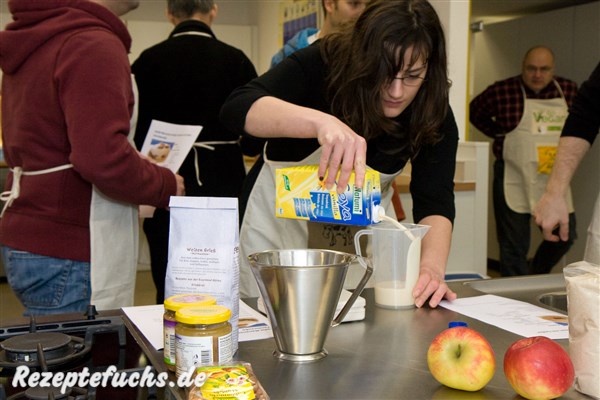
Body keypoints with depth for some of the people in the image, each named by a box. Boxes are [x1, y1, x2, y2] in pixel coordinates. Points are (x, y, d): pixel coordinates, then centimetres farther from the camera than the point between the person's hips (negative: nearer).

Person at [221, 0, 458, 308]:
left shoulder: (433, 111, -16)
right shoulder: (322, 64, -24)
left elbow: (434, 199, -22)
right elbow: (236, 108, -38)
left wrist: (432, 265, -41)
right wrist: (320, 121, -55)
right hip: (284, 220, -2)